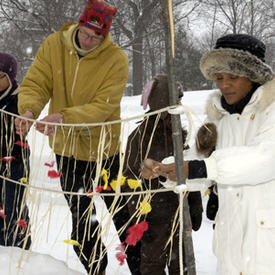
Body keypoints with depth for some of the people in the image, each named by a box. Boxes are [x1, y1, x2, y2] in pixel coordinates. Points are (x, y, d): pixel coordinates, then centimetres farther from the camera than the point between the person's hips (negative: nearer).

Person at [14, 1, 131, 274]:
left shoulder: (116, 59, -19)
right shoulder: (53, 45, -8)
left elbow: (103, 106, -27)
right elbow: (35, 84, -10)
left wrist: (65, 117, -41)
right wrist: (29, 109, -32)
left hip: (103, 147, -3)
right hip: (66, 148, 4)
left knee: (120, 211, 12)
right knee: (81, 215, 16)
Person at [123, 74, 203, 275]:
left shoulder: (180, 134, 4)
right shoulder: (140, 136, -14)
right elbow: (130, 179, -11)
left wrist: (196, 209, 12)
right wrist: (139, 218, -12)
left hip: (180, 213, 5)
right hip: (154, 215, -5)